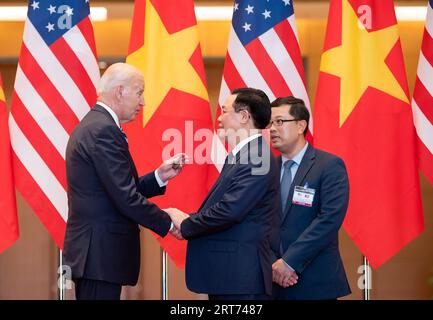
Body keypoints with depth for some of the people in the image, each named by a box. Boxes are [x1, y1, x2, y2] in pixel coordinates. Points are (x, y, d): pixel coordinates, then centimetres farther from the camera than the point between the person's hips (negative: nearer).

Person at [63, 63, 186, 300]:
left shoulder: (89, 126, 16)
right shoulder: (104, 130, -16)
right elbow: (126, 198, -20)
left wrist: (159, 177, 7)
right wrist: (168, 224, -11)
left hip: (91, 251, 10)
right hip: (100, 254, -10)